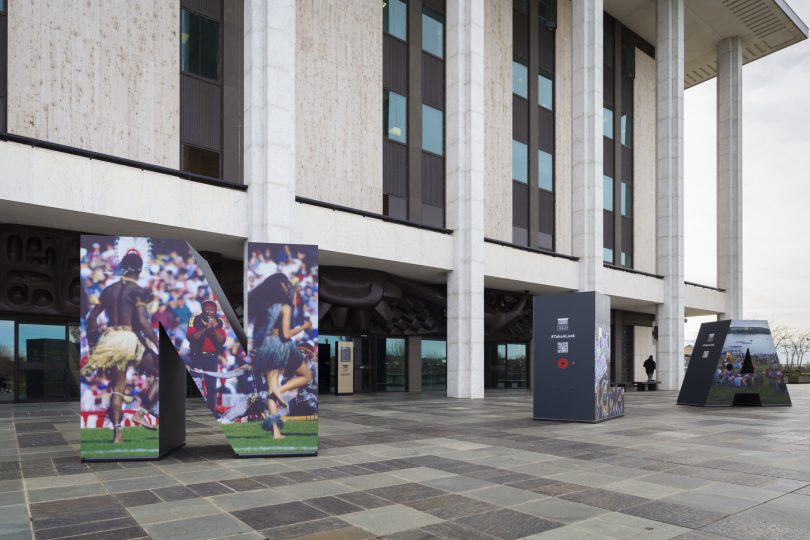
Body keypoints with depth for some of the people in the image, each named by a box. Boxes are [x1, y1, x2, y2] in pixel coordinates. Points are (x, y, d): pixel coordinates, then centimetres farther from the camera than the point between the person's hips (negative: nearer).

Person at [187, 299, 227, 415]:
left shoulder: (219, 322, 1)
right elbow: (190, 337, -16)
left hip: (212, 357, 2)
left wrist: (215, 329, -20)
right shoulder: (195, 320, -5)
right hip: (197, 356, -2)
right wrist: (205, 329, -24)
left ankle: (211, 410, 13)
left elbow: (222, 341, -6)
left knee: (211, 386, 6)